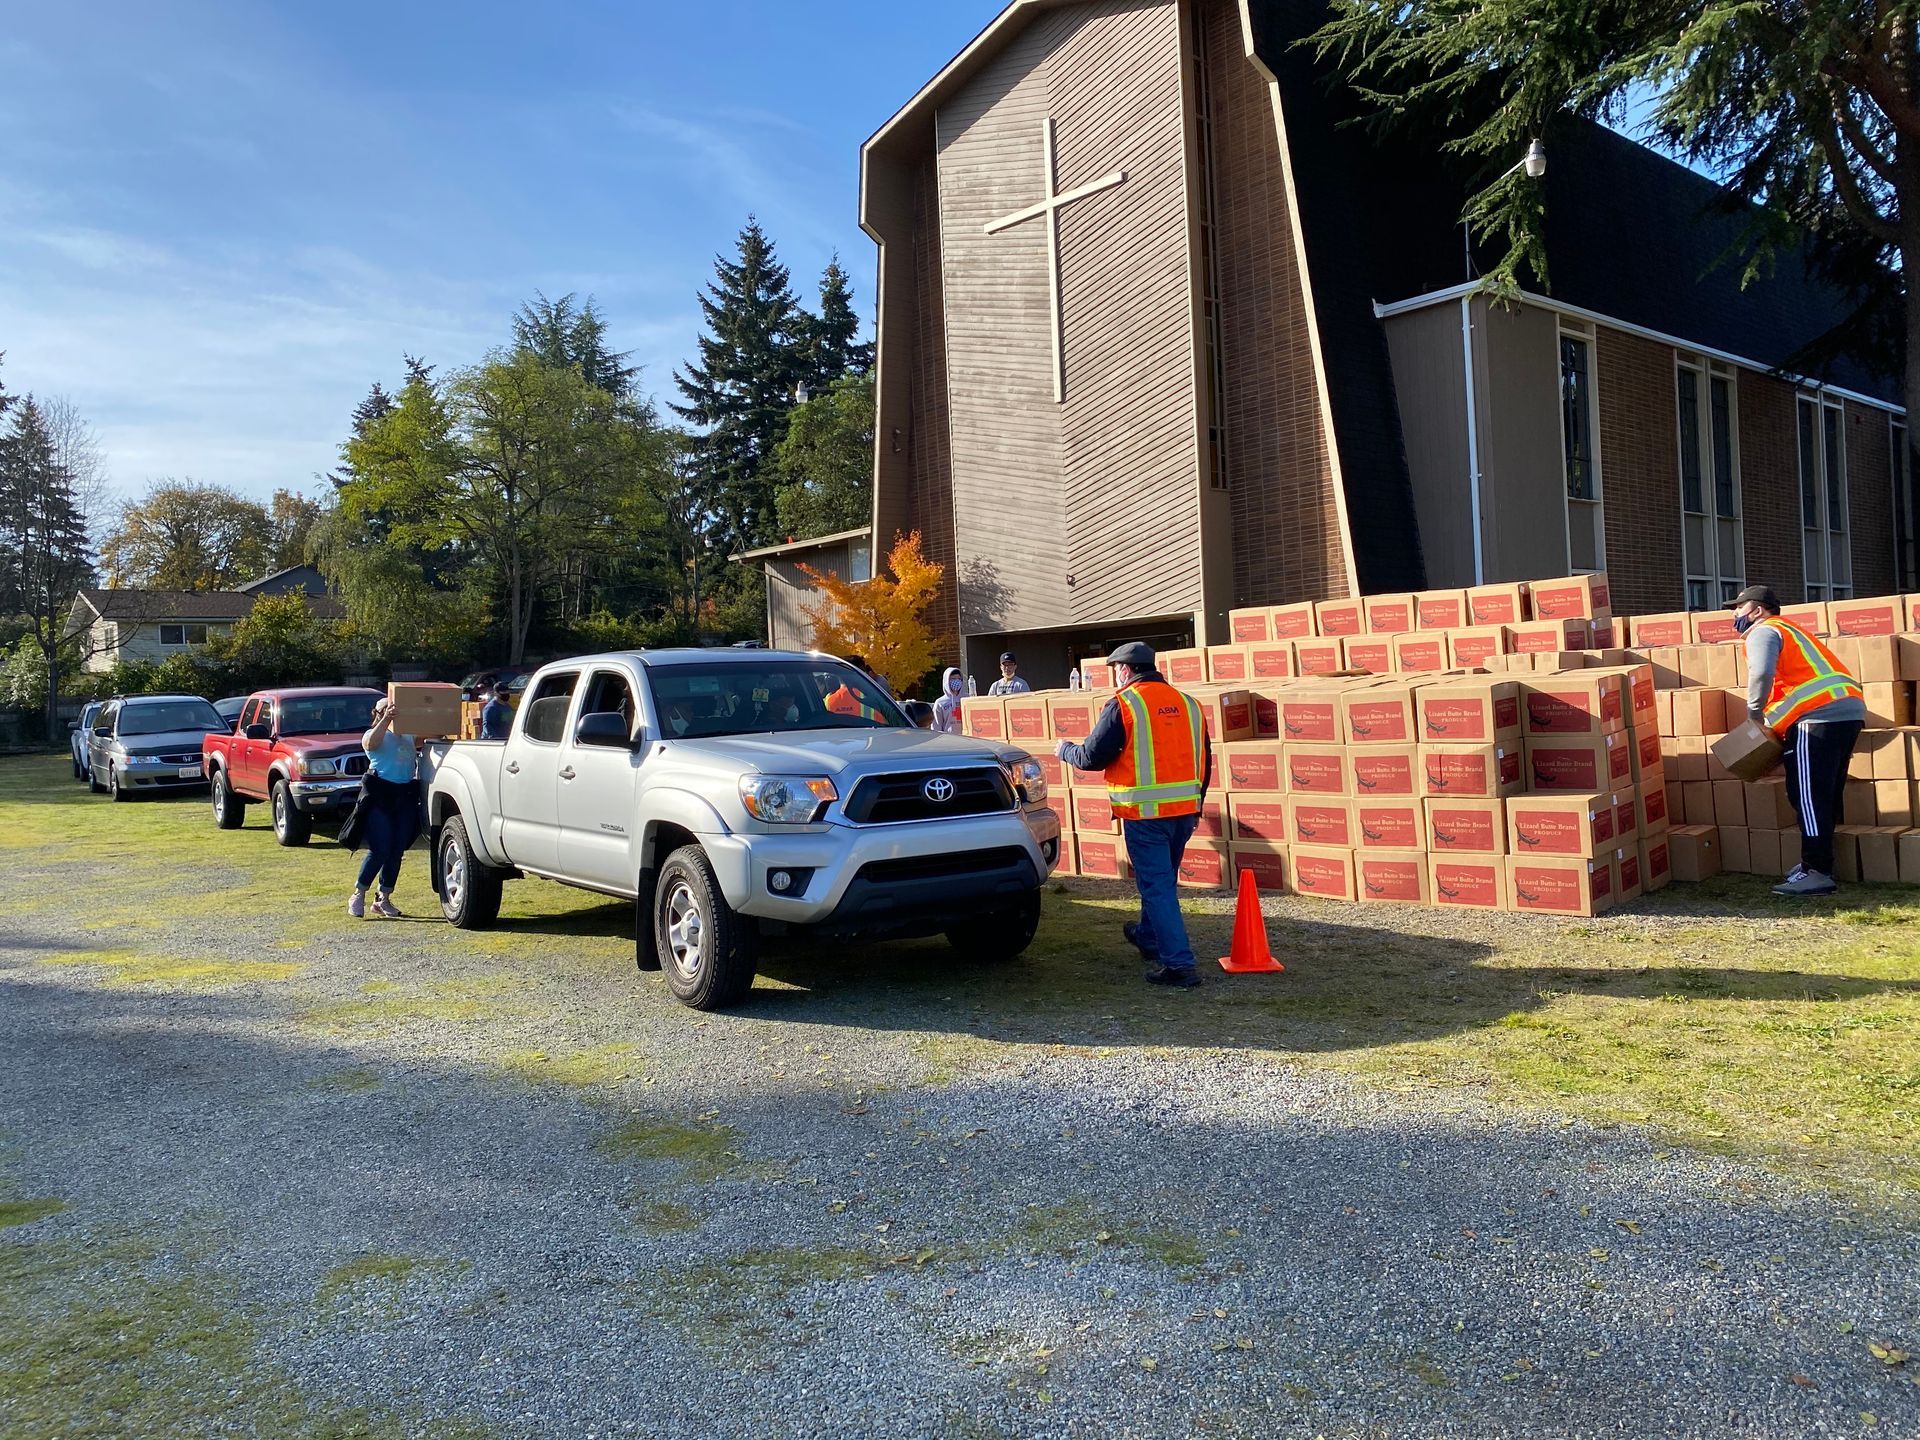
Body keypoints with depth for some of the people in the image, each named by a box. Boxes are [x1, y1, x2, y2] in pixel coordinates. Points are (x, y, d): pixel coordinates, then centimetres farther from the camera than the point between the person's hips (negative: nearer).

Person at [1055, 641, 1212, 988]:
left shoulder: (1123, 705, -9)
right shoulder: (1187, 703, 10)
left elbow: (1092, 757, -9)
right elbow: (1204, 761, 15)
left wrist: (1065, 750, 11)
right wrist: (1196, 804, 26)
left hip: (1145, 813, -7)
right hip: (1185, 811, 7)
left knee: (1156, 885, -2)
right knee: (1163, 880, 23)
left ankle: (1179, 964, -6)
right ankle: (1148, 938, 43)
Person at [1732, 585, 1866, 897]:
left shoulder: (1764, 631, 0)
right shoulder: (1789, 630, 30)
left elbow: (1761, 673, -20)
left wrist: (1755, 712, -7)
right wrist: (1771, 716, 18)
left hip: (1819, 717, -10)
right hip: (1849, 710, 10)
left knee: (1808, 797, -9)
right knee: (1825, 797, 15)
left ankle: (1817, 873, -10)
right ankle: (1817, 863, 22)